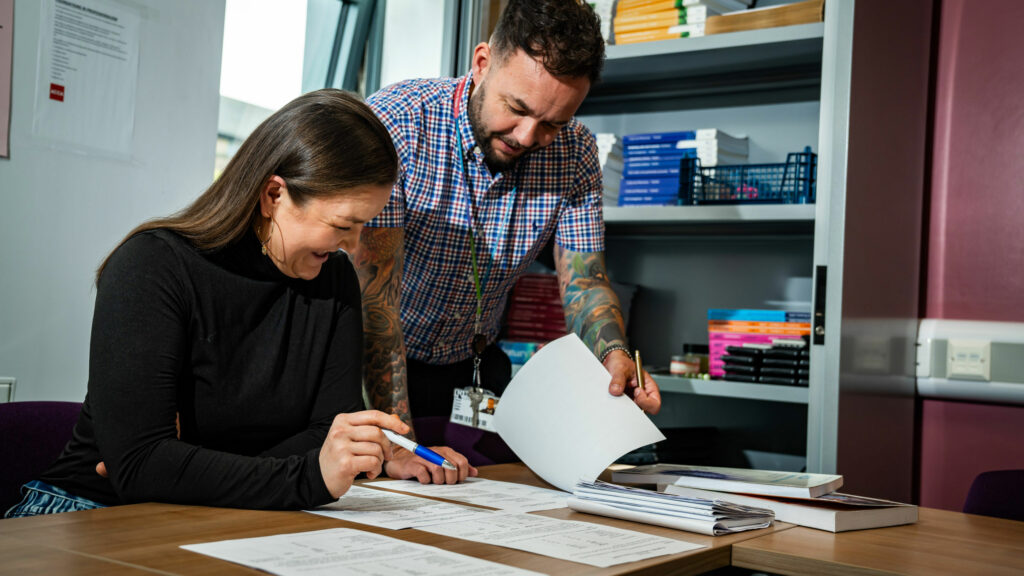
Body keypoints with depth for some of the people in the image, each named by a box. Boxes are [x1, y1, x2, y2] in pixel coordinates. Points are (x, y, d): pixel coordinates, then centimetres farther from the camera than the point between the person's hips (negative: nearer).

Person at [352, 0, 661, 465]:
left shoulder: (574, 153, -9)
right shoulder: (395, 122, -23)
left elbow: (584, 282, -5)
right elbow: (376, 294, -27)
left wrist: (614, 354, -28)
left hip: (473, 364, 3)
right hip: (374, 365, -3)